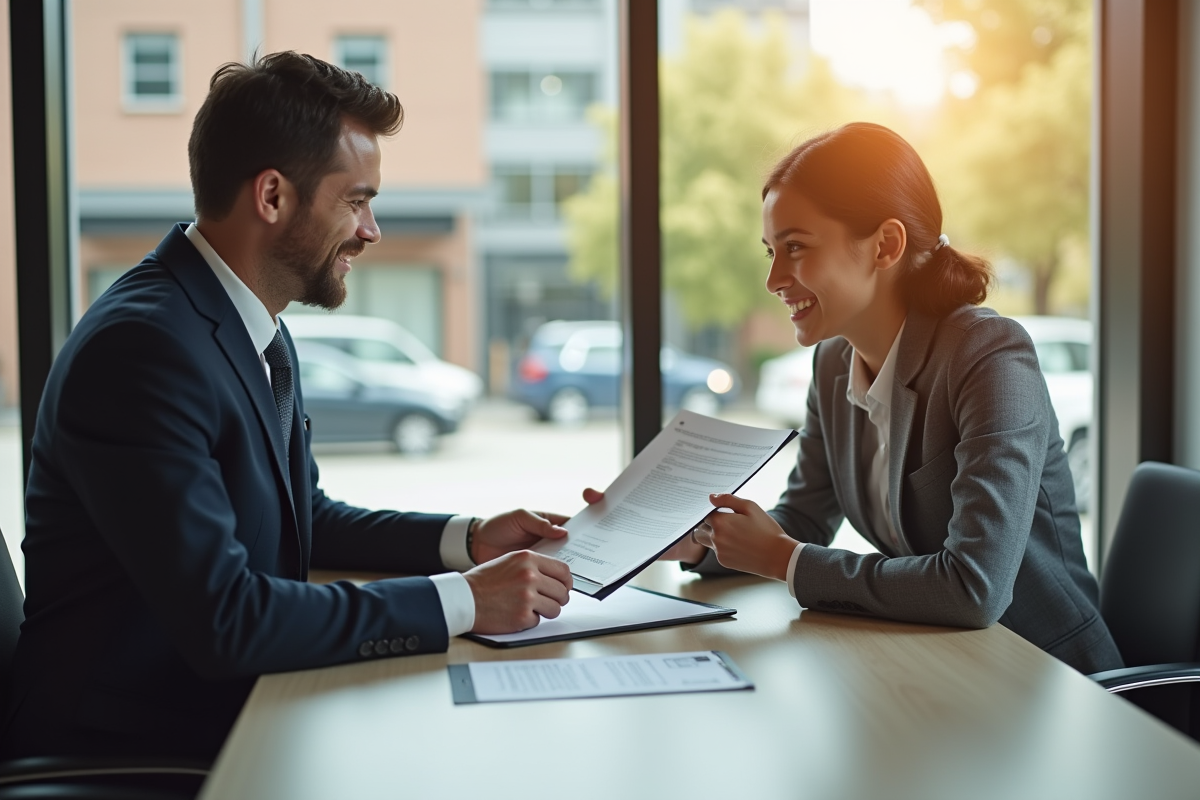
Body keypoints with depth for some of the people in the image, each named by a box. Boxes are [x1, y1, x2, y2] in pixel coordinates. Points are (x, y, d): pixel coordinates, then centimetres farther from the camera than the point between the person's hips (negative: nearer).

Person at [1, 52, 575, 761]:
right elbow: (221, 619, -27)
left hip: (233, 712, 8)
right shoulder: (143, 345, -22)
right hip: (126, 750, -8)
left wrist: (468, 538, 5)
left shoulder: (266, 338, 7)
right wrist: (461, 601, -22)